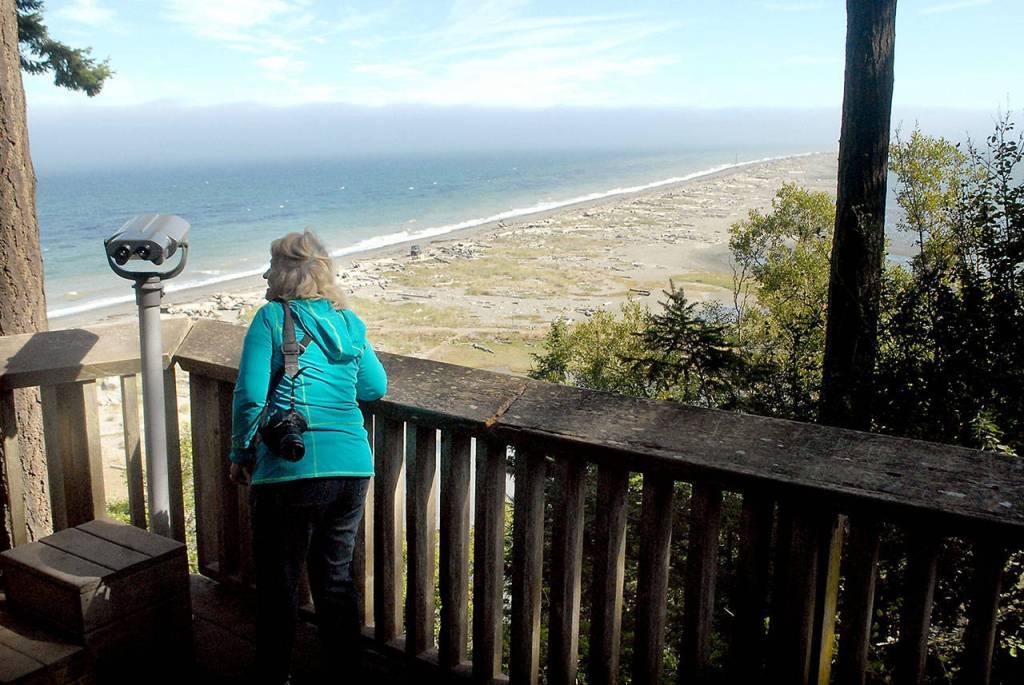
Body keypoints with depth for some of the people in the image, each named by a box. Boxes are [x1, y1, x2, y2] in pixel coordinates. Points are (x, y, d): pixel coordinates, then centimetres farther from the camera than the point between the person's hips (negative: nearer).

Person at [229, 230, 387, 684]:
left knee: (278, 583, 13)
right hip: (353, 466, 5)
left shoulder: (271, 318, -5)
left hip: (290, 471, -5)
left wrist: (241, 454, 3)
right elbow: (376, 387, 18)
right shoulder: (348, 322, 9)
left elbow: (250, 395, -11)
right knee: (336, 576, 20)